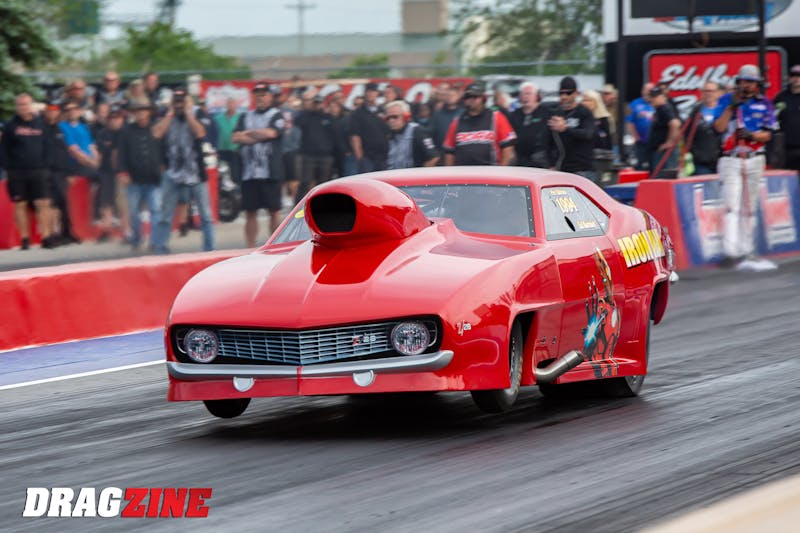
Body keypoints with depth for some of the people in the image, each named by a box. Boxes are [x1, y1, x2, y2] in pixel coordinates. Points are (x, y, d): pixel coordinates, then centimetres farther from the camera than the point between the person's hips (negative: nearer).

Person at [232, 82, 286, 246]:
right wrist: (259, 137, -8)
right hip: (249, 172, 4)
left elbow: (270, 133, -16)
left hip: (270, 172, -4)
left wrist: (249, 133, -2)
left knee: (274, 210, 0)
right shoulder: (246, 117, 15)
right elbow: (236, 137, 1)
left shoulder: (277, 116, 2)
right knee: (250, 212, 4)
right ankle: (250, 249, 8)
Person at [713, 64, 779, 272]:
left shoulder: (764, 104, 7)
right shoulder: (726, 101, 4)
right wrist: (732, 106, -13)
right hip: (731, 161, -2)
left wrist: (751, 135, -17)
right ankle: (730, 253, -21)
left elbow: (768, 134, 1)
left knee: (749, 208, 8)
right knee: (731, 206, -13)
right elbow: (719, 127, -8)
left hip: (755, 161, 2)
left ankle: (746, 251, 14)